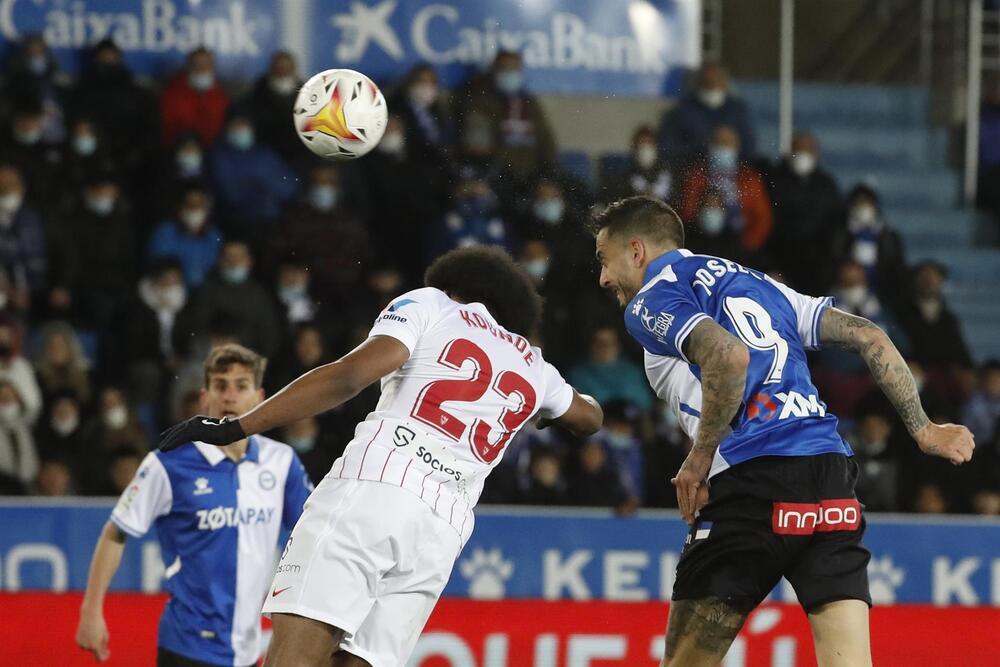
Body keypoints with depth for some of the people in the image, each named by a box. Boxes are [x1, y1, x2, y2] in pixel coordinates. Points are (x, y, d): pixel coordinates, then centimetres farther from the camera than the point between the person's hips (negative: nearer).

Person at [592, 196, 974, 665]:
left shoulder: (651, 301, 4)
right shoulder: (757, 283, 27)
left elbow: (728, 357, -17)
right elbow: (867, 336, 22)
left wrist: (698, 461, -7)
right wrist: (921, 428, 22)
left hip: (752, 483, -6)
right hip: (832, 474, 6)